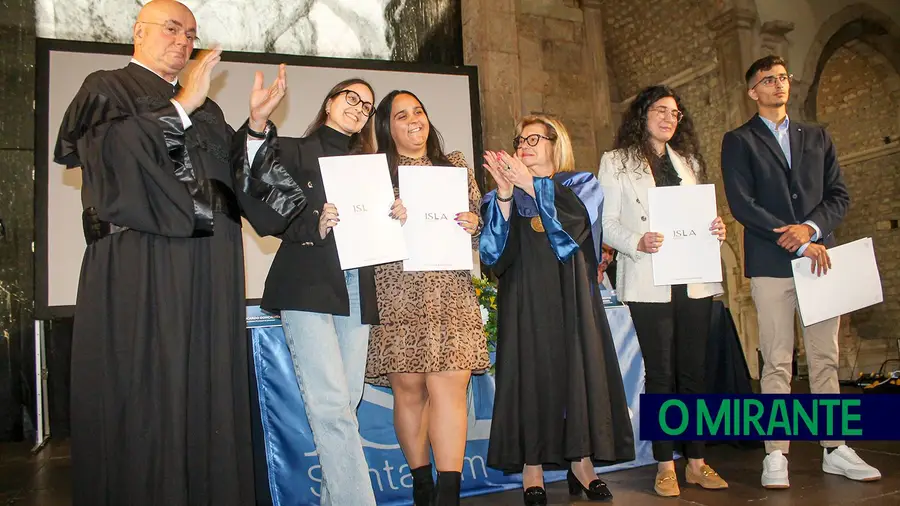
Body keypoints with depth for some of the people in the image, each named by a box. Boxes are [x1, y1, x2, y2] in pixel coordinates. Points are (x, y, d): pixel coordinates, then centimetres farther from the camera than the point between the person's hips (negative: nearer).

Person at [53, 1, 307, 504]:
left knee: (209, 396, 5)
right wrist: (180, 106, -12)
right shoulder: (106, 89, 9)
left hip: (211, 270, 5)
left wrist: (257, 124, -1)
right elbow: (110, 150, -12)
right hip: (140, 268, -5)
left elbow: (240, 178, 12)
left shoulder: (205, 108, 23)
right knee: (144, 398, -3)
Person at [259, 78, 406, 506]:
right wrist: (316, 225, -17)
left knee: (345, 406, 3)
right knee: (331, 406, -13)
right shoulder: (294, 151, 9)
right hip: (308, 289, -5)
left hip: (357, 292, 5)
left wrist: (395, 218, -1)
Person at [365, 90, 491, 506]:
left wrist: (474, 222, -2)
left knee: (449, 385, -8)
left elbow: (478, 222, 19)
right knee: (408, 388, 1)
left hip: (450, 293, 1)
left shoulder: (456, 167, 17)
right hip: (397, 294, -1)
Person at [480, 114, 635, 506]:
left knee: (578, 368, -1)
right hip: (525, 301, 0)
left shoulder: (581, 185, 11)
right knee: (530, 371, -5)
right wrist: (505, 195, -17)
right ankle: (532, 468, 1)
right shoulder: (504, 196, 12)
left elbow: (577, 220, -12)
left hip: (572, 297, 0)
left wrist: (531, 185, -18)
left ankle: (581, 461, 10)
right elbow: (494, 252, -4)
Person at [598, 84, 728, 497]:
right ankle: (665, 465, 10)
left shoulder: (689, 162, 19)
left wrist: (715, 228, -2)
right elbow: (606, 223, -1)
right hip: (648, 282, -4)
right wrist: (637, 242, -19)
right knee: (660, 372, 0)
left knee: (693, 370, 6)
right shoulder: (616, 162, 5)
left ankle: (696, 462, 16)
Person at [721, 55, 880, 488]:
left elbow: (839, 196, 11)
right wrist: (798, 243, -11)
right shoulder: (739, 141, 5)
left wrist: (811, 228, -9)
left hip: (819, 256, 4)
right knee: (777, 364, -2)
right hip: (771, 263, -4)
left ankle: (834, 449, 17)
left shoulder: (817, 138, 18)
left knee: (826, 359, 8)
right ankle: (776, 455, 4)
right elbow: (742, 205, -6)